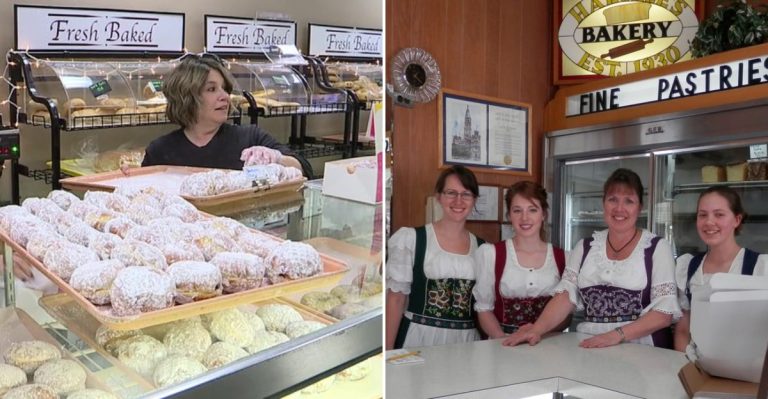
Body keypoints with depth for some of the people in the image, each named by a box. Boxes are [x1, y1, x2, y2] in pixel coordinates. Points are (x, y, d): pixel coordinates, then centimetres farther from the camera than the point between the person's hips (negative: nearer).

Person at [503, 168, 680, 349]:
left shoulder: (658, 248, 1)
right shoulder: (585, 247, 11)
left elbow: (665, 312, -5)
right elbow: (566, 295, 3)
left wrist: (617, 334, -19)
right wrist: (536, 329, -14)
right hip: (588, 347, 2)